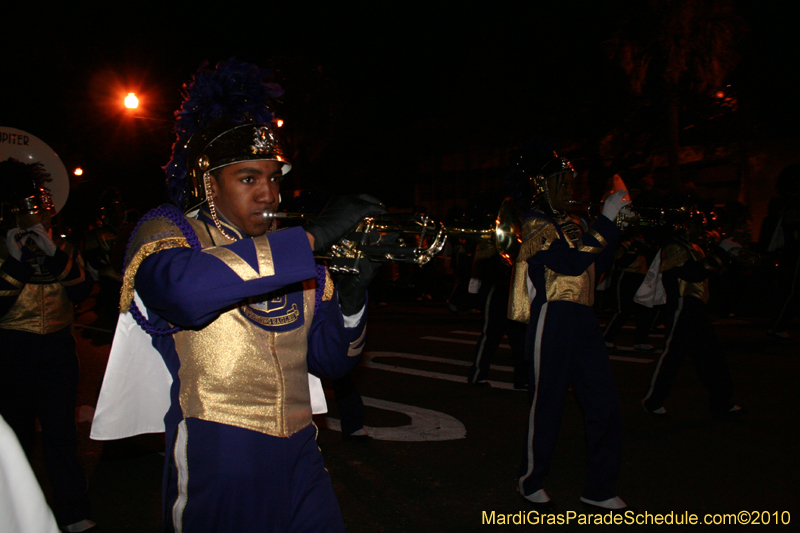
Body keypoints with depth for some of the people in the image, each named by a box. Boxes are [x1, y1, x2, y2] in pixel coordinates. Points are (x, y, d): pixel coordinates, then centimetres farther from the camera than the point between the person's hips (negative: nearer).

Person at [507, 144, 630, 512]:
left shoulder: (566, 223, 18)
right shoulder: (536, 224, -8)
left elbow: (595, 264, 15)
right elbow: (573, 263, -21)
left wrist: (616, 227, 6)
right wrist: (606, 221, -17)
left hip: (581, 320, 8)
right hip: (553, 320, -8)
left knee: (605, 404, 6)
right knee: (547, 405, 3)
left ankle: (600, 491, 16)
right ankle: (531, 483, 22)